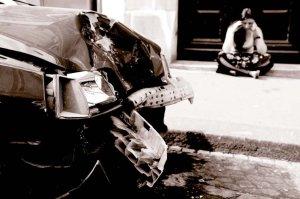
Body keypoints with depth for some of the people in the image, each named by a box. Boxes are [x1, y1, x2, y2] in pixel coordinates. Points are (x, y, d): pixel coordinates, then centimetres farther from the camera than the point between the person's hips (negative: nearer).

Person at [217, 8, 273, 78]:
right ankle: (250, 73, -30)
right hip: (235, 58, -2)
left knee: (267, 59, -22)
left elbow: (262, 51, -20)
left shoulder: (256, 30, -11)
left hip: (251, 59, 2)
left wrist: (257, 34, -25)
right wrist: (233, 32, -30)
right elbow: (226, 50, -26)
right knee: (221, 57, -32)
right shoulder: (233, 28, -15)